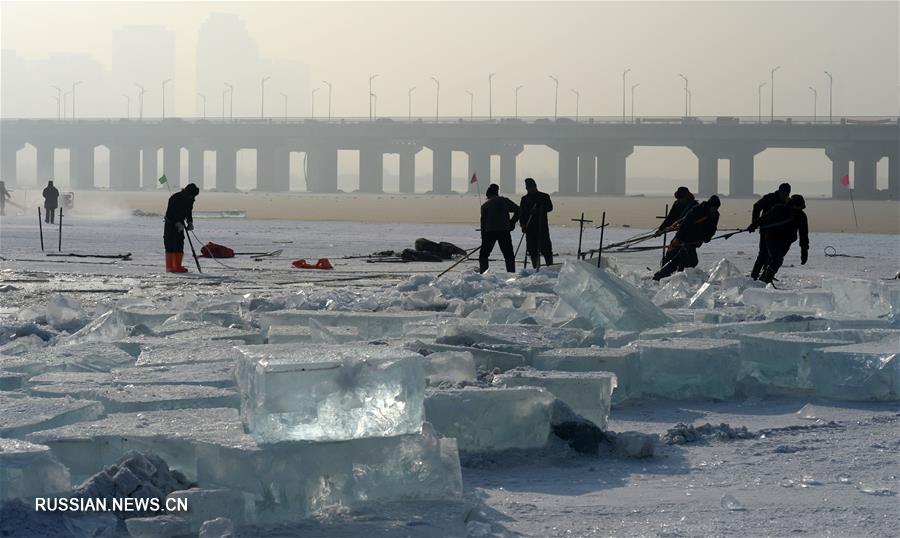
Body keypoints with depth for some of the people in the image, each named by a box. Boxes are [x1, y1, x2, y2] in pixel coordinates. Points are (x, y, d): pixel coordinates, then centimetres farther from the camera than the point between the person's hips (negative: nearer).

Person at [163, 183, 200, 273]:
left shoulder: (190, 199, 2)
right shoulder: (175, 198, -20)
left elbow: (189, 212, 13)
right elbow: (170, 213, -22)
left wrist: (190, 222, -2)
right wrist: (178, 223, -28)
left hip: (180, 224, 7)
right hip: (171, 224, -7)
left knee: (179, 245, 5)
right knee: (170, 245, -9)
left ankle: (177, 266, 10)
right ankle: (169, 267, -9)